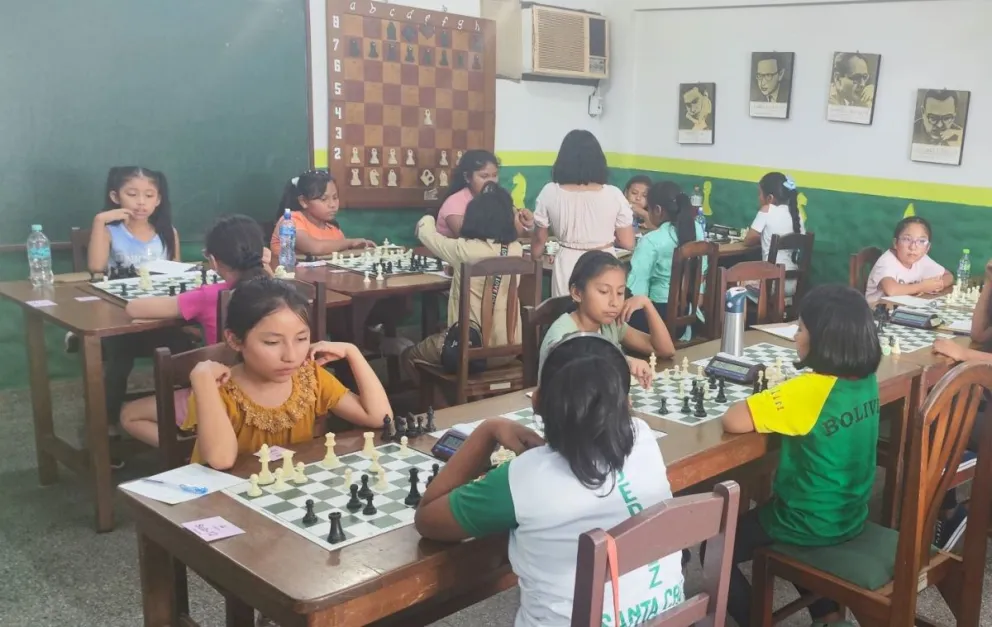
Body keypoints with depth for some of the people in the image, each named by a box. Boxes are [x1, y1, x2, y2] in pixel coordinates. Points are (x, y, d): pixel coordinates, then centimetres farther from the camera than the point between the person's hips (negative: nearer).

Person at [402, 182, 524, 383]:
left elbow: (426, 233, 3)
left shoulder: (464, 250, -17)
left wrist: (427, 220, 26)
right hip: (509, 349, 6)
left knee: (409, 356, 22)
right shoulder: (516, 250, -4)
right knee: (434, 339, 34)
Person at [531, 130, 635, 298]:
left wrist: (533, 265, 21)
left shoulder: (550, 193, -6)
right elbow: (627, 243, -3)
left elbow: (539, 240, 4)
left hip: (567, 266, 1)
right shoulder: (613, 195, -9)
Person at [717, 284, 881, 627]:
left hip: (808, 524, -7)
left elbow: (733, 420, -32)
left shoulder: (809, 390, -29)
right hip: (850, 517, 7)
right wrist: (777, 397, -2)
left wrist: (765, 398, -13)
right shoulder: (867, 380, -5)